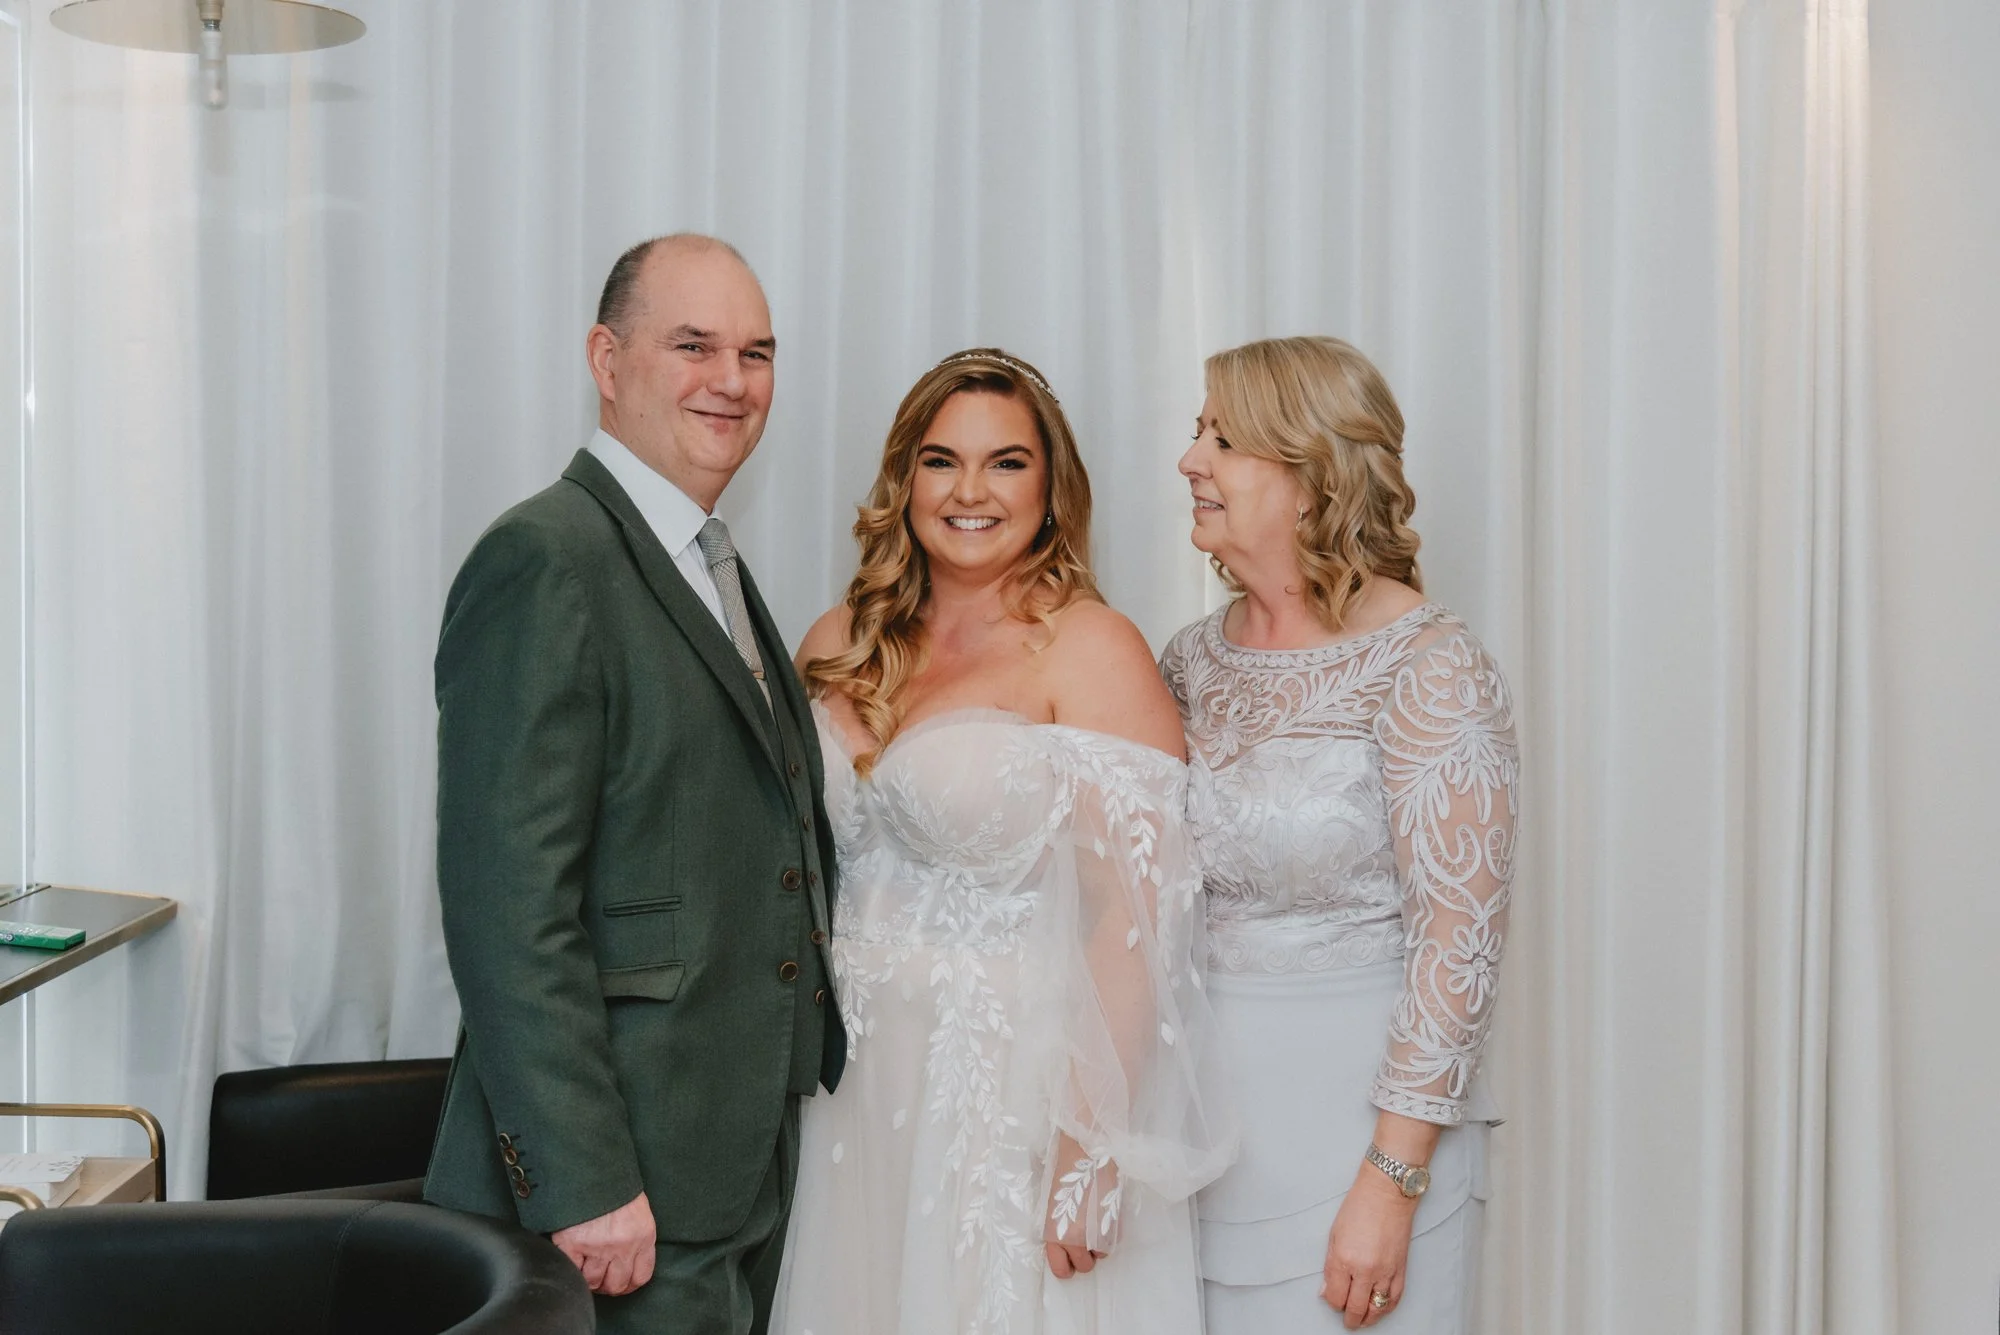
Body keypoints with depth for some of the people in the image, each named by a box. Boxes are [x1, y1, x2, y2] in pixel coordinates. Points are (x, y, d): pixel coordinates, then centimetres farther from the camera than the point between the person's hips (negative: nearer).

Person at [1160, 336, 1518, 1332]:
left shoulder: (1427, 664, -13)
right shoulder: (1194, 659, 4)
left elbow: (1458, 942, -15)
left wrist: (1391, 1184, -18)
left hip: (1357, 1113, -5)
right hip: (1204, 1104, 5)